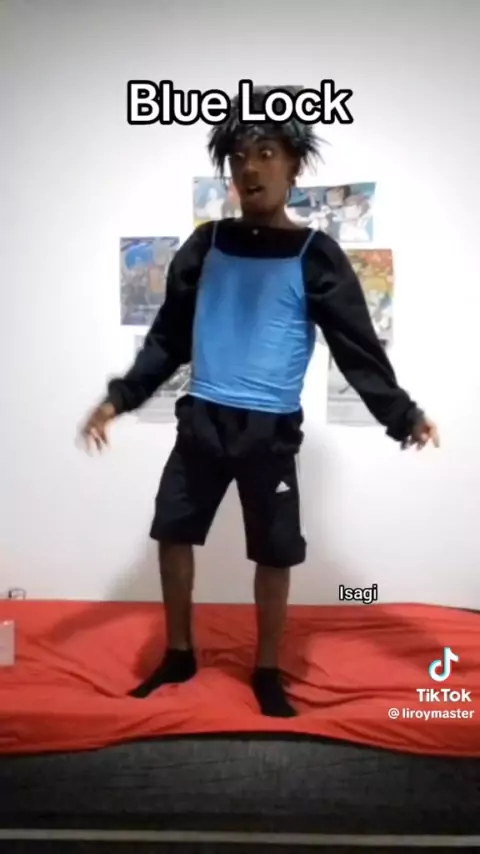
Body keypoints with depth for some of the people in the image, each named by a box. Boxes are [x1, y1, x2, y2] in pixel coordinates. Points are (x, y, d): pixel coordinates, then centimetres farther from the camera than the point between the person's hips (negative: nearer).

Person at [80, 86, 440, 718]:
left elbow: (357, 346, -3)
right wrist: (121, 397, 9)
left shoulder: (314, 256, -2)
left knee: (275, 553, 4)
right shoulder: (205, 246, 7)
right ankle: (178, 656, 29)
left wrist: (401, 414, -13)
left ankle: (268, 672, 25)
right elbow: (168, 337, 13)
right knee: (172, 532, 9)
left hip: (270, 430, -3)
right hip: (201, 421, 4)